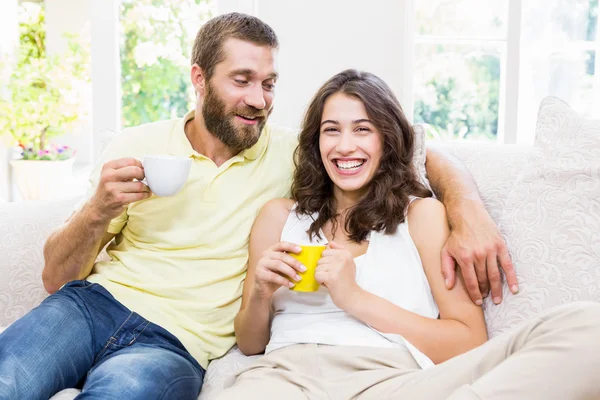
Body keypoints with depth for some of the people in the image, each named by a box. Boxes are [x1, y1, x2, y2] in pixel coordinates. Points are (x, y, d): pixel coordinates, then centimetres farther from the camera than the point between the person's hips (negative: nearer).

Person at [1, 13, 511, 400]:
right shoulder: (137, 147, 6)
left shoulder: (289, 155, 5)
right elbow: (55, 277, 7)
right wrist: (98, 212, -13)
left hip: (176, 342, 0)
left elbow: (416, 153, 6)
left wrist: (468, 209, -15)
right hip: (95, 301, 1)